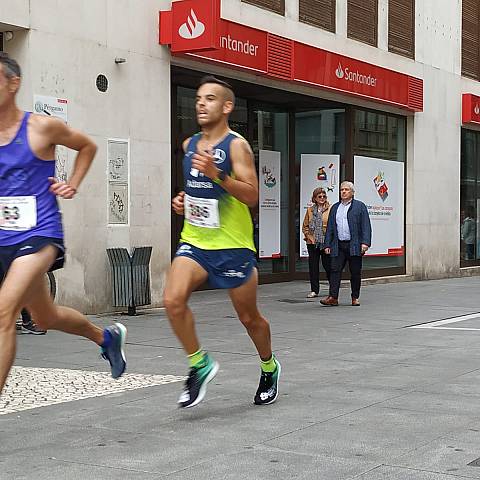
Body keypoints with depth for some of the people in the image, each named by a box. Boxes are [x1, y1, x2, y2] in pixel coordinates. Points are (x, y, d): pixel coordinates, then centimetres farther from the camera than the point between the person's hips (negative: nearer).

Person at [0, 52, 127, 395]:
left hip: (38, 234, -5)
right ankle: (106, 337, 47)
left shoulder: (41, 128, -6)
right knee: (45, 317, 20)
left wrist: (73, 185, 2)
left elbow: (87, 146, 13)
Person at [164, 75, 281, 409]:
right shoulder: (190, 145, 9)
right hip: (194, 241, 5)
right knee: (173, 300, -20)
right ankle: (199, 364, -1)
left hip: (233, 246, -5)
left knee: (249, 317, 9)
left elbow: (252, 196, -20)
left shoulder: (236, 145, -11)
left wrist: (218, 174, -32)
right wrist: (184, 200, 7)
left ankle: (270, 368, 36)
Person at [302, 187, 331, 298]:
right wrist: (309, 236, 1)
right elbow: (305, 226, 15)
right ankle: (314, 290, 12)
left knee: (327, 265, 0)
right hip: (312, 243, 4)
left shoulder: (330, 209, -2)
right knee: (313, 267, 4)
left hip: (326, 243, -4)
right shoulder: (310, 210, 10)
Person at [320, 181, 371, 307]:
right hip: (338, 246, 3)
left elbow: (366, 226, -4)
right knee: (335, 270, -5)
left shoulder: (360, 206, 4)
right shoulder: (335, 207, 17)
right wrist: (327, 244, 8)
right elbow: (330, 228, 16)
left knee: (355, 272, 3)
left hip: (354, 245, -3)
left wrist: (365, 243, -15)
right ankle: (333, 297, -6)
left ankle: (355, 297, 13)